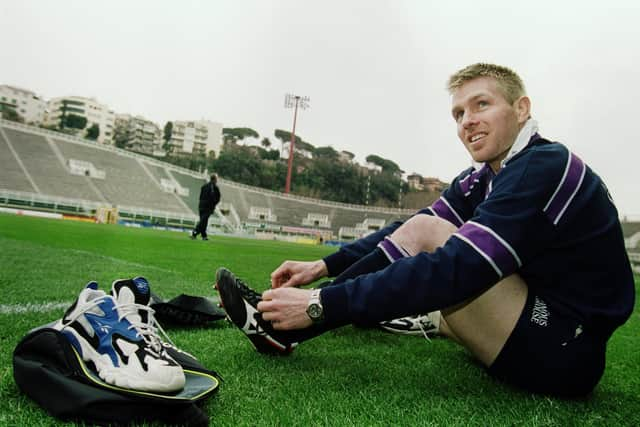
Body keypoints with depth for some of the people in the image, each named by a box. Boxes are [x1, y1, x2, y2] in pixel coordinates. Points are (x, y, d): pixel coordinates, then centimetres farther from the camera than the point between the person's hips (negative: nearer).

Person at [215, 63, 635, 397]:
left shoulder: (545, 168, -22)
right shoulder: (483, 177, 6)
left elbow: (456, 270, -33)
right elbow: (409, 227, 2)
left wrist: (322, 305, -32)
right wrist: (326, 265, -9)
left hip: (564, 356, -9)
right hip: (538, 322, 9)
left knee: (426, 234, -22)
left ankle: (283, 326, -14)